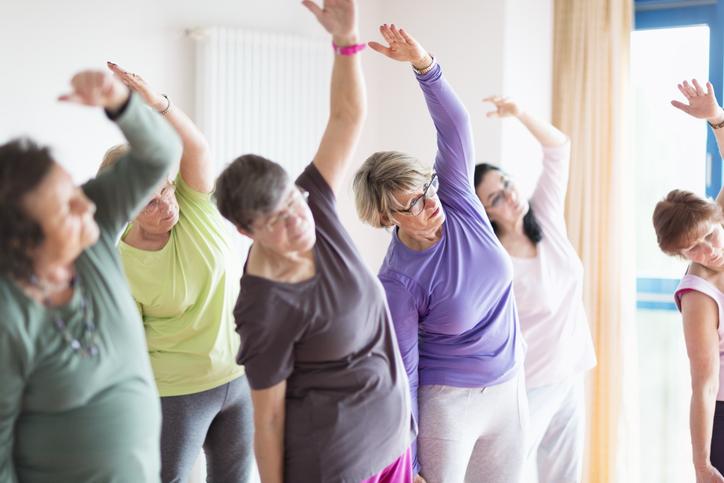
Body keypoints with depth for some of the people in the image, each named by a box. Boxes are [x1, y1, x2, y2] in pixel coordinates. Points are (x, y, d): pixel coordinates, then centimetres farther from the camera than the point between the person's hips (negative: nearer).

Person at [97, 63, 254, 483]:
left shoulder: (194, 205, -10)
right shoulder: (118, 267, -18)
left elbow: (196, 146, -29)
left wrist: (157, 102, -48)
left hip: (241, 374, 4)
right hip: (176, 392, -4)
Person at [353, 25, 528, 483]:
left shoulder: (457, 202, -8)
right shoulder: (399, 281, -20)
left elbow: (455, 124, -16)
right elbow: (401, 372, -16)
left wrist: (423, 63, -33)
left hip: (510, 388, 6)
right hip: (446, 404, -6)